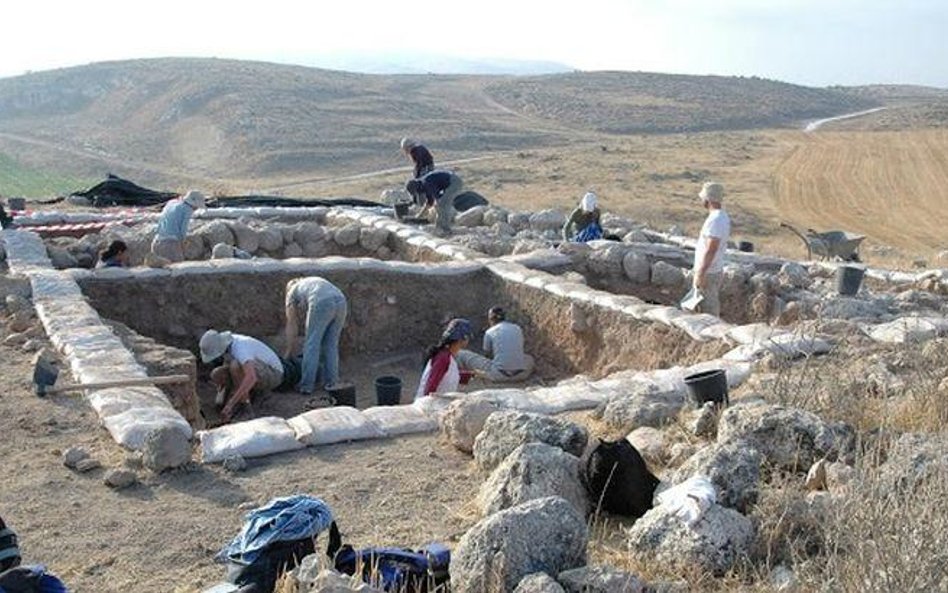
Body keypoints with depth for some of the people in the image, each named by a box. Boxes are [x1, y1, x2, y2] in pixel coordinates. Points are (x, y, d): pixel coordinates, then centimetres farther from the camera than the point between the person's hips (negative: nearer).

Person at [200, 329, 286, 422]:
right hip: (255, 372, 9)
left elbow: (251, 378, -50)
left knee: (235, 365, -34)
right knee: (215, 374, -5)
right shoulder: (224, 342, -5)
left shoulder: (240, 349, -34)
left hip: (273, 375, -9)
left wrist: (230, 405, -50)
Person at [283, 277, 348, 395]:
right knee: (331, 344, 17)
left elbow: (291, 324, 27)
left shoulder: (292, 292, 27)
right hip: (340, 302, 5)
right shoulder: (315, 283, 42)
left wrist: (290, 349, 35)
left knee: (311, 345, 5)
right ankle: (330, 382, 18)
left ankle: (307, 385, 6)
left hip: (322, 304, -5)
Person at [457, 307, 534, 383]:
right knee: (529, 359, 41)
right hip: (520, 375, 4)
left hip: (499, 375, -4)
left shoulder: (489, 332, 1)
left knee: (462, 354, 7)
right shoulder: (517, 328, 11)